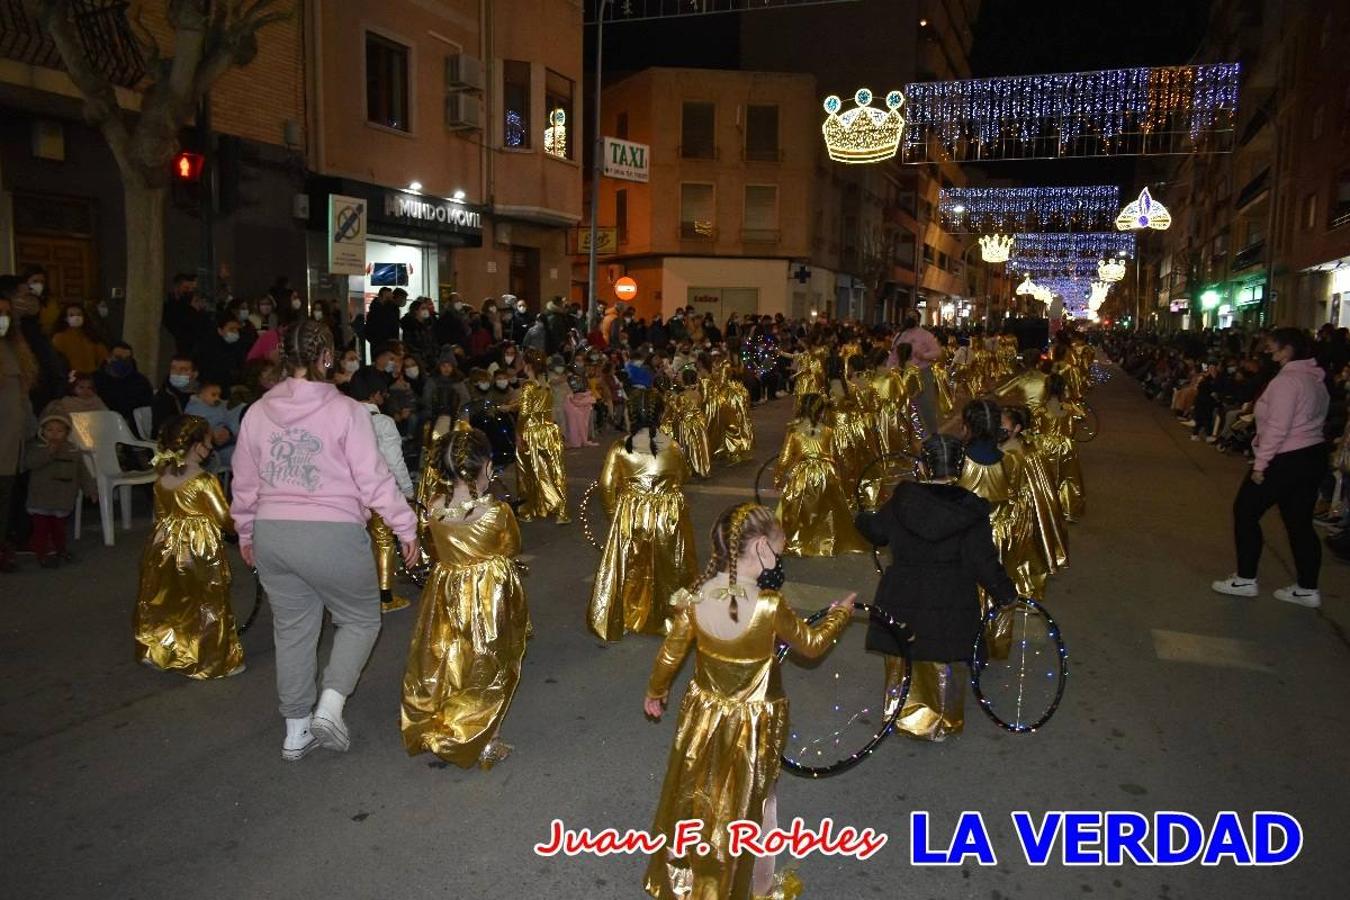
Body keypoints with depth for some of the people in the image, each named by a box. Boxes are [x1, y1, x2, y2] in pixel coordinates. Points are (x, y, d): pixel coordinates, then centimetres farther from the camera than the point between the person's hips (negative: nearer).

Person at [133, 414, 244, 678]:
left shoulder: (162, 478, 0)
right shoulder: (203, 480, -19)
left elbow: (160, 515, 10)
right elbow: (224, 518, -17)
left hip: (165, 546, 6)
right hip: (199, 550, -6)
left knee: (165, 604, 19)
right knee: (206, 607, 6)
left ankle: (159, 652, 33)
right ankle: (211, 661, 14)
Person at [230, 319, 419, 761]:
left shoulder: (258, 412, 4)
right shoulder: (346, 411, -11)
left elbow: (245, 482, 12)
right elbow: (373, 478, -11)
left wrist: (245, 531, 26)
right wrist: (406, 528, -3)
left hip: (272, 535, 5)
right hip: (332, 534, -5)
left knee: (292, 628, 17)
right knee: (360, 618, 16)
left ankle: (297, 730, 28)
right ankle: (330, 705, 2)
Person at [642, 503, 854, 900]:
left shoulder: (695, 599, -16)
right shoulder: (769, 606, -26)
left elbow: (670, 654, -4)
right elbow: (811, 645, -8)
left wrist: (655, 692, 15)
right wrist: (840, 613, 11)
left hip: (704, 716, 3)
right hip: (753, 724, -3)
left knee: (695, 797, 23)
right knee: (751, 804, 19)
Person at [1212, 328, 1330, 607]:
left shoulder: (1286, 381, -17)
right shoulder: (1316, 380, 11)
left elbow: (1277, 428, -21)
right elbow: (1309, 420, 11)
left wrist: (1260, 464, -17)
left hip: (1285, 459, -9)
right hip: (1314, 455, 9)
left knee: (1245, 511, 4)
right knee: (1300, 522, 13)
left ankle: (1245, 580, 9)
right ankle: (1307, 589, 18)